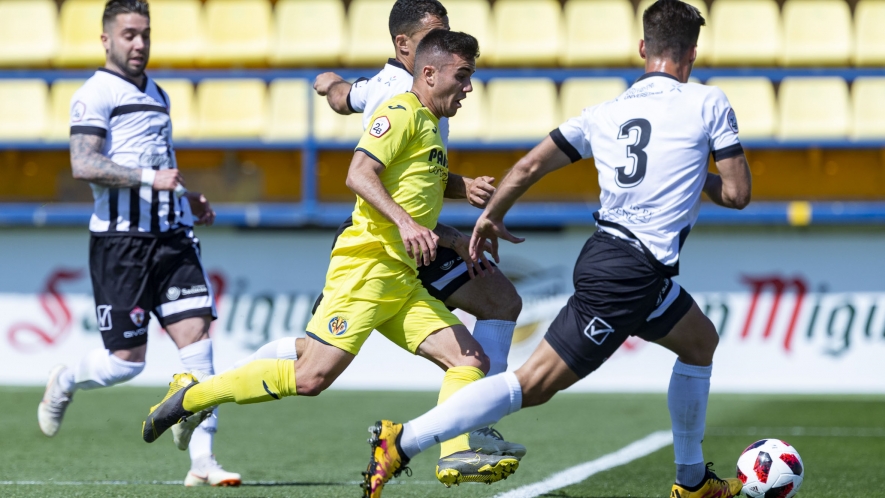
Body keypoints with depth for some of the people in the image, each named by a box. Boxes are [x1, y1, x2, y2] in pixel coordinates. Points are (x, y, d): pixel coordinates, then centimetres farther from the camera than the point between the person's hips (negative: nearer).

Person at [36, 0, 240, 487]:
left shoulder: (156, 94, 21)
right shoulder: (95, 94, -6)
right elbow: (83, 164, -18)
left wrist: (188, 198, 21)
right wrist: (150, 178, -24)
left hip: (172, 235, 7)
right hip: (120, 241, -7)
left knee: (196, 333, -8)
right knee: (126, 360, -4)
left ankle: (202, 460, -9)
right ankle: (62, 383, 29)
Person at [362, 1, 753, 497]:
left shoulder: (605, 113, 11)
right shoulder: (709, 103, -3)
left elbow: (530, 166, 7)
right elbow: (738, 193, -3)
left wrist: (490, 218, 21)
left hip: (603, 254, 7)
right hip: (631, 275, -7)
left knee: (701, 342, 27)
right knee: (535, 383, -6)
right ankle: (402, 441, -14)